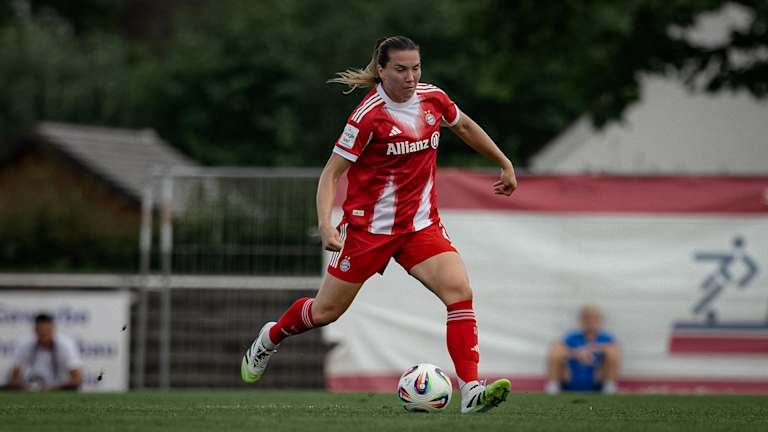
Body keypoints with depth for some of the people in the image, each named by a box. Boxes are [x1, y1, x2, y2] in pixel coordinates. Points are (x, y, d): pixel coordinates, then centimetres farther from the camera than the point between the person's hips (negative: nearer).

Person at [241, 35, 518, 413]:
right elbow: (332, 172, -14)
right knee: (326, 311, 7)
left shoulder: (433, 99, -1)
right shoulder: (369, 115, -18)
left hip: (421, 225, 4)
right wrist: (325, 224, -27)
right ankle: (270, 337, 40)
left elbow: (465, 127, 22)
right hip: (369, 224, -4)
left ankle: (471, 390, -22)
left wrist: (505, 165, 29)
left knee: (459, 291, -19)